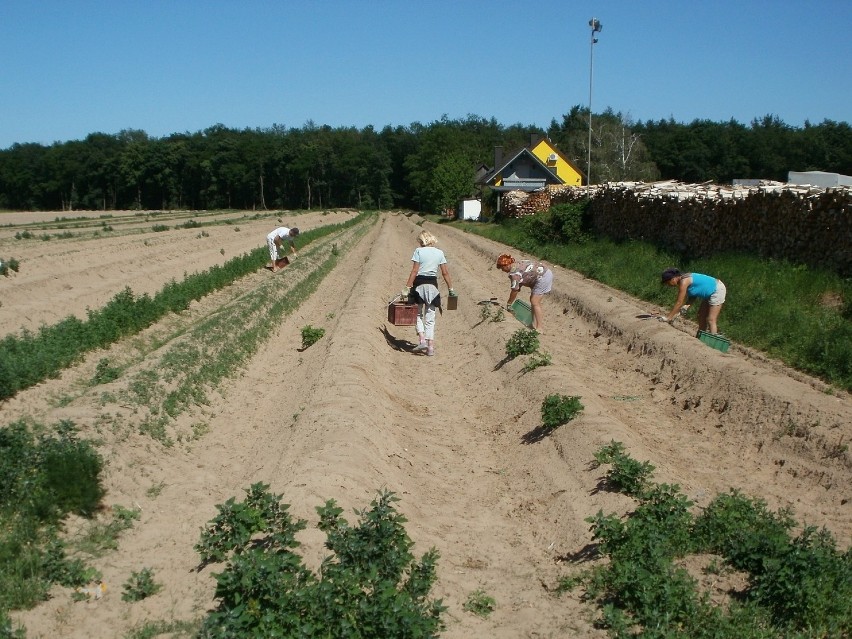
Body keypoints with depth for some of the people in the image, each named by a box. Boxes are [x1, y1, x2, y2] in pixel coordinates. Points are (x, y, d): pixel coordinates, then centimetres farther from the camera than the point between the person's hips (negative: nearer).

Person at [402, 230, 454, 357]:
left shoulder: (419, 251, -5)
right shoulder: (440, 253, 6)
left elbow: (414, 271, -11)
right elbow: (445, 273, 4)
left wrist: (407, 287, -11)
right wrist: (451, 289, 10)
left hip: (419, 284, -3)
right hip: (433, 285, 3)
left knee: (418, 314, 12)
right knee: (430, 318, 9)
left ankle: (422, 340, -5)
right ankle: (430, 346, 3)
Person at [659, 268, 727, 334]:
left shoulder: (684, 281, -24)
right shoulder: (683, 279, 3)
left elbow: (679, 303, -25)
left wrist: (668, 317, -23)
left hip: (718, 290, -10)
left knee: (710, 320, -12)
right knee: (701, 318, 14)